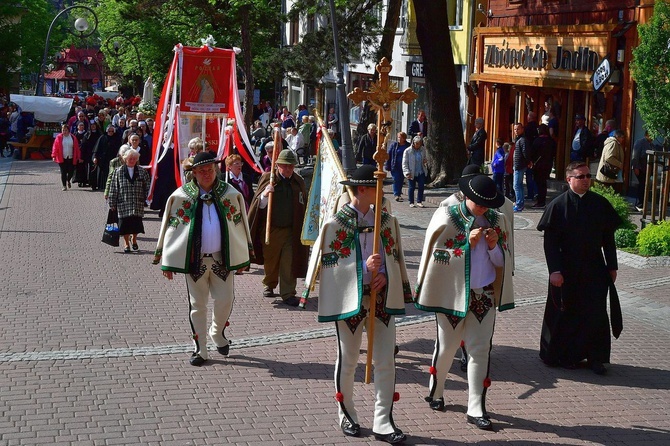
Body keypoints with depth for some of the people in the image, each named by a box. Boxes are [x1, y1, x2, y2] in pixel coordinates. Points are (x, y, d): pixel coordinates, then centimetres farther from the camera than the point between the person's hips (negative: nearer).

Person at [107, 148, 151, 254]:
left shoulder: (142, 171, 4)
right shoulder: (118, 171, -1)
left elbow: (147, 186, 8)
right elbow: (113, 188, 0)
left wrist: (147, 199, 1)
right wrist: (112, 203, -1)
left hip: (138, 204, 1)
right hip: (123, 203, -1)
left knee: (136, 223, 4)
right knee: (125, 222, 2)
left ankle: (134, 239, 31)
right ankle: (126, 242, 20)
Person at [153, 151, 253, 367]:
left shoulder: (231, 195, 2)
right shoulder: (180, 197, -2)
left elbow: (241, 226, 10)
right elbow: (169, 228, 1)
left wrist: (244, 258, 9)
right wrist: (166, 262, -1)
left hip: (222, 258, 1)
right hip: (194, 260, -1)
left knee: (225, 301, 3)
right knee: (197, 306, 6)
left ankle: (218, 334, 33)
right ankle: (200, 349, 16)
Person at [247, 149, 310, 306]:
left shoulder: (299, 181, 6)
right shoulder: (267, 178, -2)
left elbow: (303, 206, 11)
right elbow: (259, 204, -4)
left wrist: (305, 229, 6)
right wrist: (264, 195, -26)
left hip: (291, 230, 1)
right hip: (271, 229, -1)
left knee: (289, 263, -2)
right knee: (270, 261, 15)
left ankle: (288, 294, 4)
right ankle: (269, 285, 39)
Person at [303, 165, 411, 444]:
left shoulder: (386, 220, 4)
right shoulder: (336, 223, -9)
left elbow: (395, 257, 12)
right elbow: (329, 265, -10)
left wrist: (384, 275, -9)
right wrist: (364, 269, -22)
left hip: (382, 298, 4)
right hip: (350, 300, -3)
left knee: (385, 361, 1)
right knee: (348, 361, 10)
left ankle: (383, 423, 9)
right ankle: (347, 415, 29)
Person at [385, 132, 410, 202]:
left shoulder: (408, 146, 3)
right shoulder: (394, 145, 1)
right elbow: (389, 155, 4)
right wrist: (388, 166, -2)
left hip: (403, 167, 2)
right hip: (395, 167, -2)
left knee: (401, 180, 9)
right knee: (396, 180, -10)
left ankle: (399, 193, 21)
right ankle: (396, 194, -12)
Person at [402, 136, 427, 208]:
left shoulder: (423, 150, 3)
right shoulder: (408, 151, -9)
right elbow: (404, 163, -7)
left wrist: (425, 161, -3)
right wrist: (407, 173, -17)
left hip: (421, 172, 3)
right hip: (412, 173, -3)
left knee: (421, 187, -2)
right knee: (412, 187, 5)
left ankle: (419, 201, 9)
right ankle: (411, 202, 17)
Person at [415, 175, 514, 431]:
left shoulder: (497, 220, 3)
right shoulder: (446, 218, -9)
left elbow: (502, 261, 9)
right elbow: (436, 256, -11)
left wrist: (493, 246, -12)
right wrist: (467, 243, -19)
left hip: (484, 295, 3)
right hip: (452, 293, -3)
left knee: (480, 350, 1)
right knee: (447, 346, 11)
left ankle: (476, 410, 5)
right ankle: (435, 393, 34)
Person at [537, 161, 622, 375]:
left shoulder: (600, 203, 1)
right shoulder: (558, 205, -8)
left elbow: (608, 237, 7)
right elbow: (550, 241, -9)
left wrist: (612, 266, 6)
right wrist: (554, 270, -15)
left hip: (594, 268, 2)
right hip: (567, 269, -2)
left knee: (596, 313, 2)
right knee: (566, 313, 7)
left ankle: (595, 357, 13)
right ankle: (566, 355, 23)